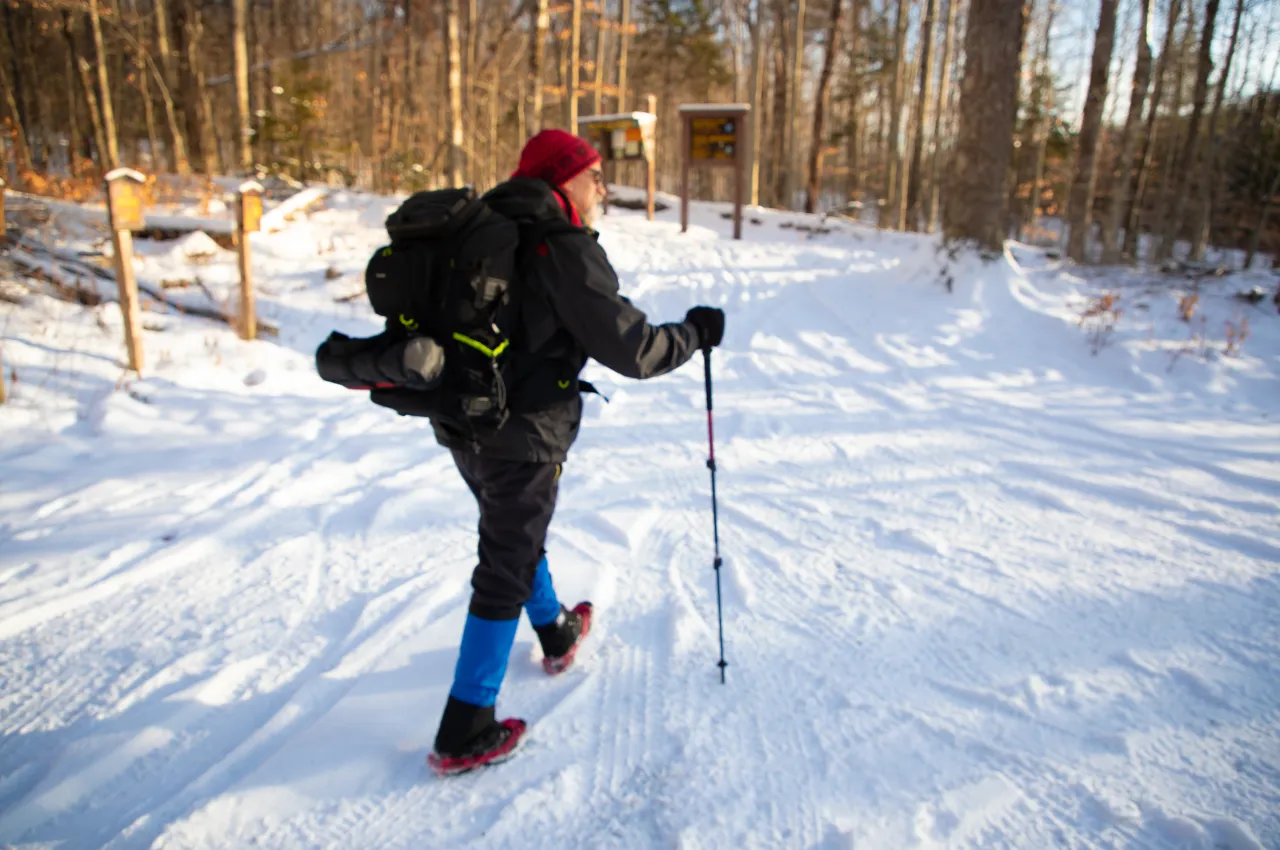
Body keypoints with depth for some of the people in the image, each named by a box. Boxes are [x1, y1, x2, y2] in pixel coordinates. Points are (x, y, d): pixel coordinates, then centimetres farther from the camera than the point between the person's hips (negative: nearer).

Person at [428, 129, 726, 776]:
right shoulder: (566, 250, -17)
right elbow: (632, 349, -19)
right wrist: (695, 333, -3)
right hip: (523, 437, -9)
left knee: (517, 534, 27)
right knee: (505, 574, 2)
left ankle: (557, 634, 51)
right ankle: (465, 734, 12)